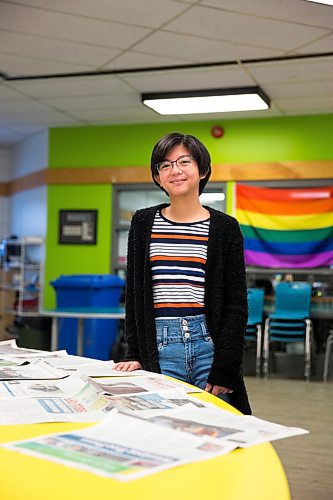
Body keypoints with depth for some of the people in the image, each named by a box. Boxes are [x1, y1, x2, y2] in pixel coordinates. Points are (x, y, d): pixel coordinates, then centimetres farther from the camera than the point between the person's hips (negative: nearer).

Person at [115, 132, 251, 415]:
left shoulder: (225, 227, 2)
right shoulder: (143, 223, 9)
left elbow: (236, 304, 0)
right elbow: (134, 294, 12)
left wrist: (224, 370, -7)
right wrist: (135, 354, 5)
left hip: (208, 345, -1)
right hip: (159, 350, 1)